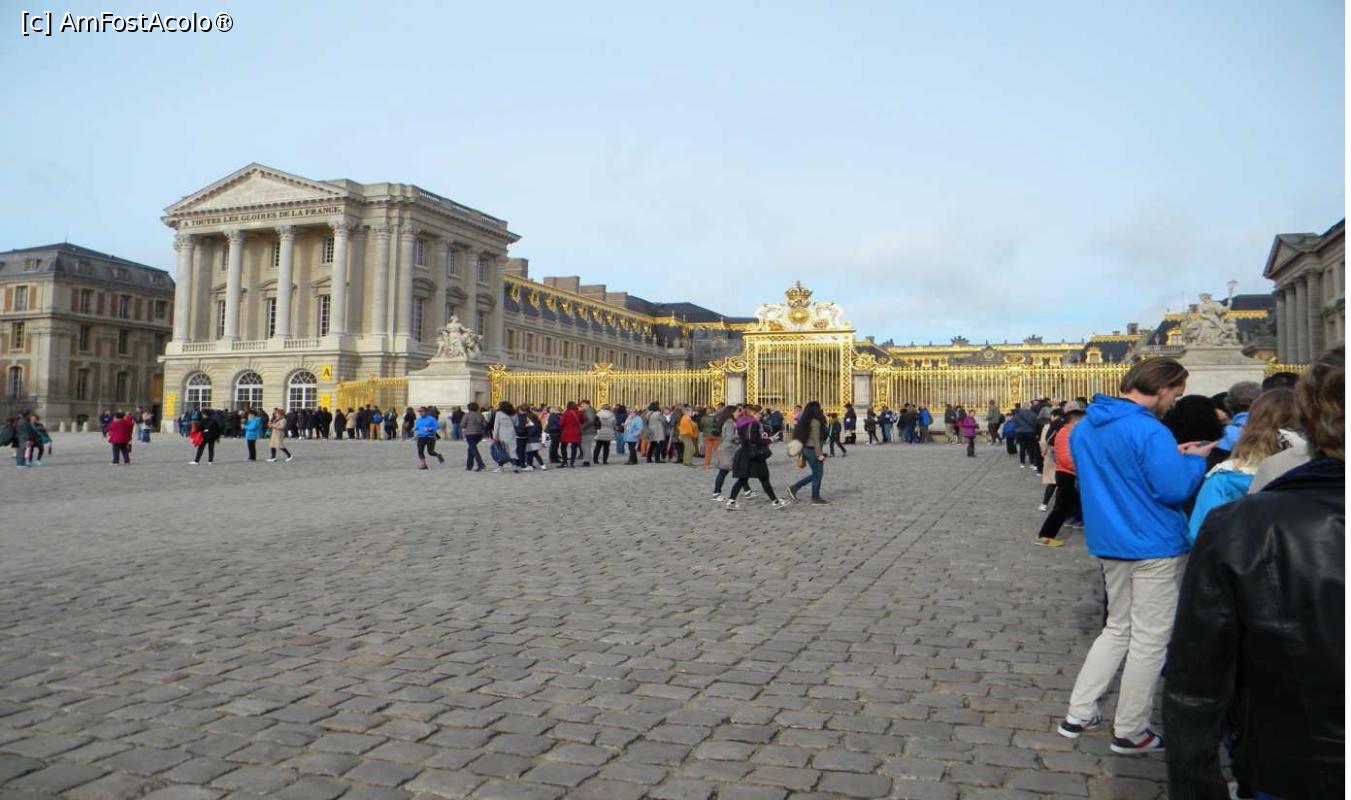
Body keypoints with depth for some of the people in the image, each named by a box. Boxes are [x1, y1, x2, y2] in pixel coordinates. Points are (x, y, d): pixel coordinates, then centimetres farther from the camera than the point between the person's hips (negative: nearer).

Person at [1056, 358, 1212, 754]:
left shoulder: (1085, 426, 7)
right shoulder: (1150, 431, -21)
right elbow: (1175, 489, -20)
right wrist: (1196, 460, -3)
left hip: (1108, 543, 8)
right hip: (1154, 547, -8)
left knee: (1117, 629, 20)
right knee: (1150, 640, 6)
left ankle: (1077, 714, 21)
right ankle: (1129, 732, 16)